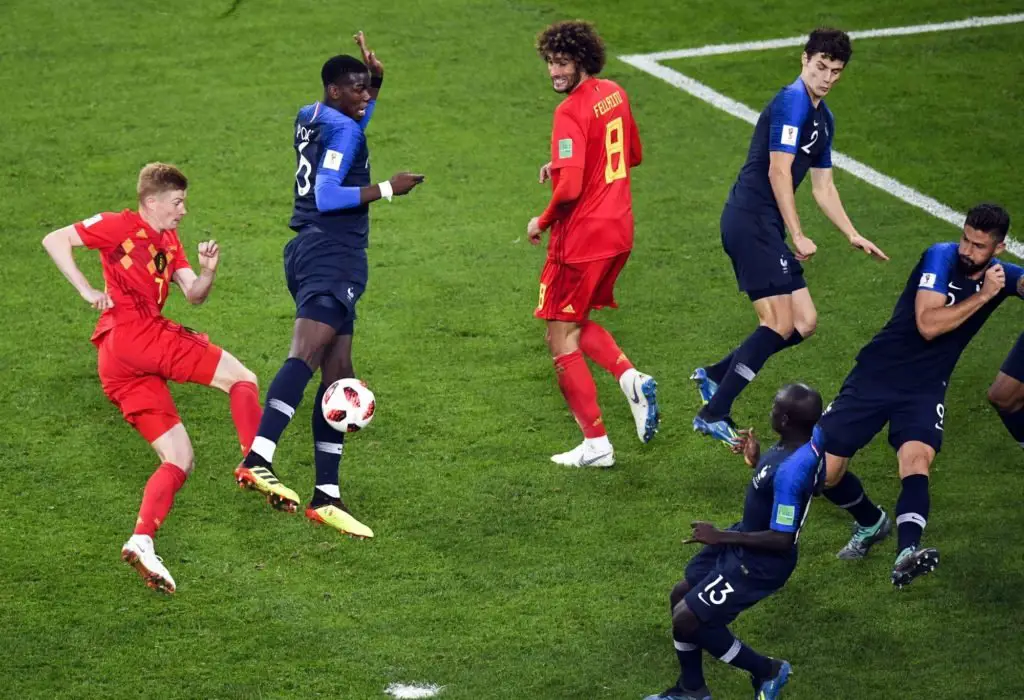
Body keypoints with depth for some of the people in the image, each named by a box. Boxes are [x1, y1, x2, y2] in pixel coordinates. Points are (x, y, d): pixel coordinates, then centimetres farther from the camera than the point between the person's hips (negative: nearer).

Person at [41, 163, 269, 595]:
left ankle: (141, 541, -11)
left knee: (180, 458, 4)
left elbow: (194, 296, 17)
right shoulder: (121, 226, 5)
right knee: (242, 378, -7)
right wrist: (87, 291, -6)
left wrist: (207, 273, -4)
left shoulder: (169, 242, 27)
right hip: (132, 333, -9)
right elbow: (54, 241, 1)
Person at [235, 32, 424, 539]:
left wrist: (375, 78, 25)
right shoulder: (342, 130, -8)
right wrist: (386, 189, -13)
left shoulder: (311, 118, 20)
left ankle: (326, 497, 7)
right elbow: (327, 197, -17)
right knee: (307, 354, -25)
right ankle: (258, 460, -42)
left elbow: (357, 115, 41)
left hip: (314, 253, 10)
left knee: (338, 378, 8)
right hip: (331, 255, -10)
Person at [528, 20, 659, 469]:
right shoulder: (615, 94, 7)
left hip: (581, 239, -9)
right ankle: (630, 378, 2)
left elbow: (570, 187, -28)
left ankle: (596, 444, 4)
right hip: (618, 232, 9)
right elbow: (633, 155, 21)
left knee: (561, 339, 3)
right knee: (577, 324, 24)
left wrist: (542, 222, -10)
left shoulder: (571, 112, -20)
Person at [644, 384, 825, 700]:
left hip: (759, 563, -10)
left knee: (686, 619, -3)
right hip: (747, 537, 10)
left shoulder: (790, 471, -36)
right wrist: (757, 461, 0)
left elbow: (782, 540, -31)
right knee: (680, 597, 19)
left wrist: (721, 537, -25)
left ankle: (766, 670, 17)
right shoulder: (814, 435, -9)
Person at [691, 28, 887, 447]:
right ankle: (713, 414, -11)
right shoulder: (792, 102, -12)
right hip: (750, 221, -10)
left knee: (804, 323, 6)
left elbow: (822, 186, 27)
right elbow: (778, 171, -18)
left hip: (766, 229, 10)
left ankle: (714, 376, 14)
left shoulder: (822, 118, 19)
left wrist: (853, 236, 22)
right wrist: (798, 236, -17)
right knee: (780, 324, -13)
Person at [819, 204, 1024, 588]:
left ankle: (906, 553, -47)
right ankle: (871, 524, 26)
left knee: (918, 456, -29)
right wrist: (983, 296, -21)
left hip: (924, 387, 1)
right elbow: (927, 325, -22)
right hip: (876, 377, -1)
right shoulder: (941, 257, -13)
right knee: (825, 470, -3)